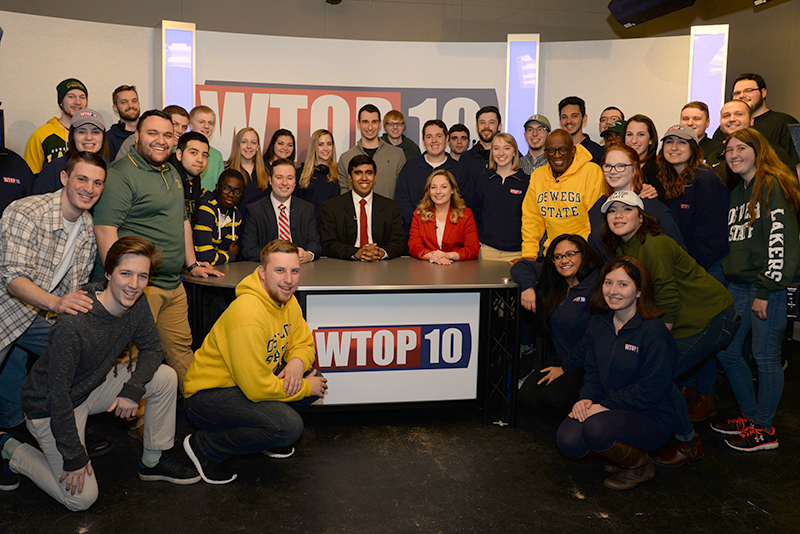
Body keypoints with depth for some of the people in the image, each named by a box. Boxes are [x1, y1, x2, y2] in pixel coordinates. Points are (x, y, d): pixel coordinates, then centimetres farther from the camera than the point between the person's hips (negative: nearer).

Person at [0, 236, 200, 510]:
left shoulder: (136, 303, -14)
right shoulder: (73, 325, -35)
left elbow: (151, 349, 1)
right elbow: (57, 394, -28)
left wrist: (133, 389, -17)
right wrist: (74, 456, -21)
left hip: (94, 386, 7)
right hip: (49, 406, -7)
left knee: (165, 377, -7)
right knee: (82, 498, -6)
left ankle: (153, 462, 10)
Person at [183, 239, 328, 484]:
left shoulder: (287, 301, -2)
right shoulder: (248, 315, -30)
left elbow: (304, 343, 12)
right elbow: (257, 388, -29)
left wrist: (297, 362, -13)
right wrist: (306, 388, -16)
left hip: (252, 383, 9)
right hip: (208, 396, -9)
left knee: (317, 380, -1)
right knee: (289, 426, -26)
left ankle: (265, 431, 16)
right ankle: (204, 447, -6)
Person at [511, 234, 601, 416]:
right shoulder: (553, 279, 7)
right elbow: (521, 266, 20)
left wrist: (565, 368, -14)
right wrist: (528, 286, -3)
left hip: (585, 365, -6)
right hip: (558, 358, 6)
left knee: (553, 397, -29)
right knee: (527, 398, -14)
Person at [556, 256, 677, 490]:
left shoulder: (653, 331, -19)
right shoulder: (598, 323, 3)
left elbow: (651, 390, -20)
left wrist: (606, 405, -20)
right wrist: (586, 399, -10)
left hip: (650, 417, -6)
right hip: (609, 409, 6)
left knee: (596, 429, -34)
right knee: (568, 441, -19)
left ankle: (641, 466, 0)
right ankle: (619, 449, 13)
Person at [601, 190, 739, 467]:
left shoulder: (654, 246, -22)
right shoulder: (622, 249, 6)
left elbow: (668, 302, -22)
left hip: (713, 319, -9)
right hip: (683, 322, 9)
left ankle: (688, 443, 4)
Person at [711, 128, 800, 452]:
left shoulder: (772, 187, -9)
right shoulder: (735, 191, 17)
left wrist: (764, 291, -17)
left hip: (766, 286, -8)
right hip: (736, 285, 8)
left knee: (765, 357, 0)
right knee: (726, 352, 10)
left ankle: (764, 430, 13)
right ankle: (749, 416, 27)